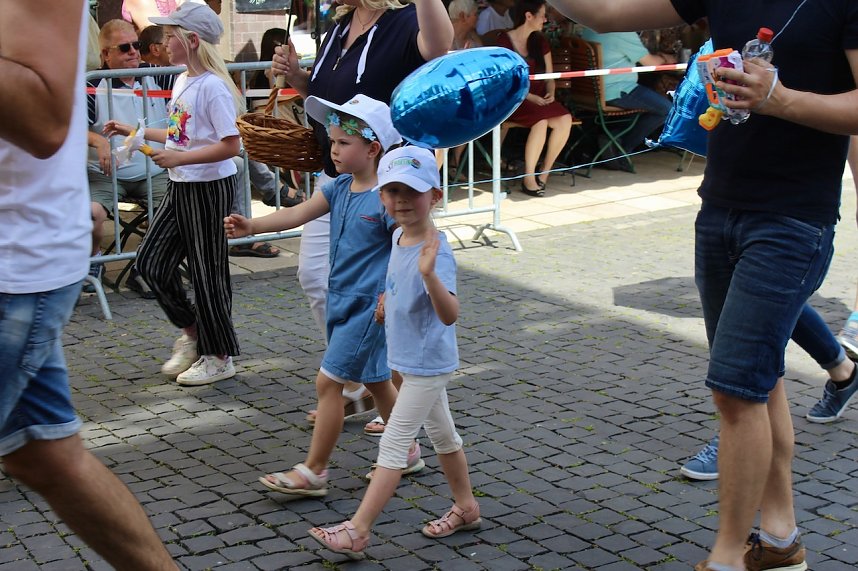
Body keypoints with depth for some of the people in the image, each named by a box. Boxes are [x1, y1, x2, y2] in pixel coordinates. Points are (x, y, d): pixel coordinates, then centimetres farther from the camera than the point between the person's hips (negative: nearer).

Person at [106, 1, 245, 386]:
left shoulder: (213, 87, -18)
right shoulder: (182, 81, 9)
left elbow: (230, 146, -23)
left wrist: (179, 158, -26)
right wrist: (132, 132, 20)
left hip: (209, 187, -9)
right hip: (180, 186, 9)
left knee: (206, 270, 1)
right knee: (151, 261, 9)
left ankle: (219, 357, 15)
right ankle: (190, 332, 26)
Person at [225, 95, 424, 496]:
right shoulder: (340, 188, 5)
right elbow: (299, 213, -5)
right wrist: (252, 226, -19)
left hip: (367, 306, -9)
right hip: (342, 300, 9)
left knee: (328, 381, -6)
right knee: (374, 379, 19)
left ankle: (313, 471, 3)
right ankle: (406, 452, 35)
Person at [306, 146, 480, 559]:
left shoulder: (436, 252, -27)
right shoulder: (399, 236, 0)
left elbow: (450, 314, -41)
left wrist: (430, 275, -55)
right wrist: (388, 299, 6)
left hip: (427, 364, -9)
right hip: (412, 360, 9)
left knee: (393, 444, -5)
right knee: (442, 434, 21)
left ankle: (357, 530, 0)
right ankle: (465, 507, 37)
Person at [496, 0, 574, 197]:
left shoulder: (540, 42, 15)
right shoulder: (505, 41, -4)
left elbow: (549, 76, 17)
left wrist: (550, 92, -6)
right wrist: (529, 97, -20)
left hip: (539, 98, 6)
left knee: (565, 119, -25)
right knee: (541, 121, -35)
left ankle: (544, 173, -11)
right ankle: (528, 179, -23)